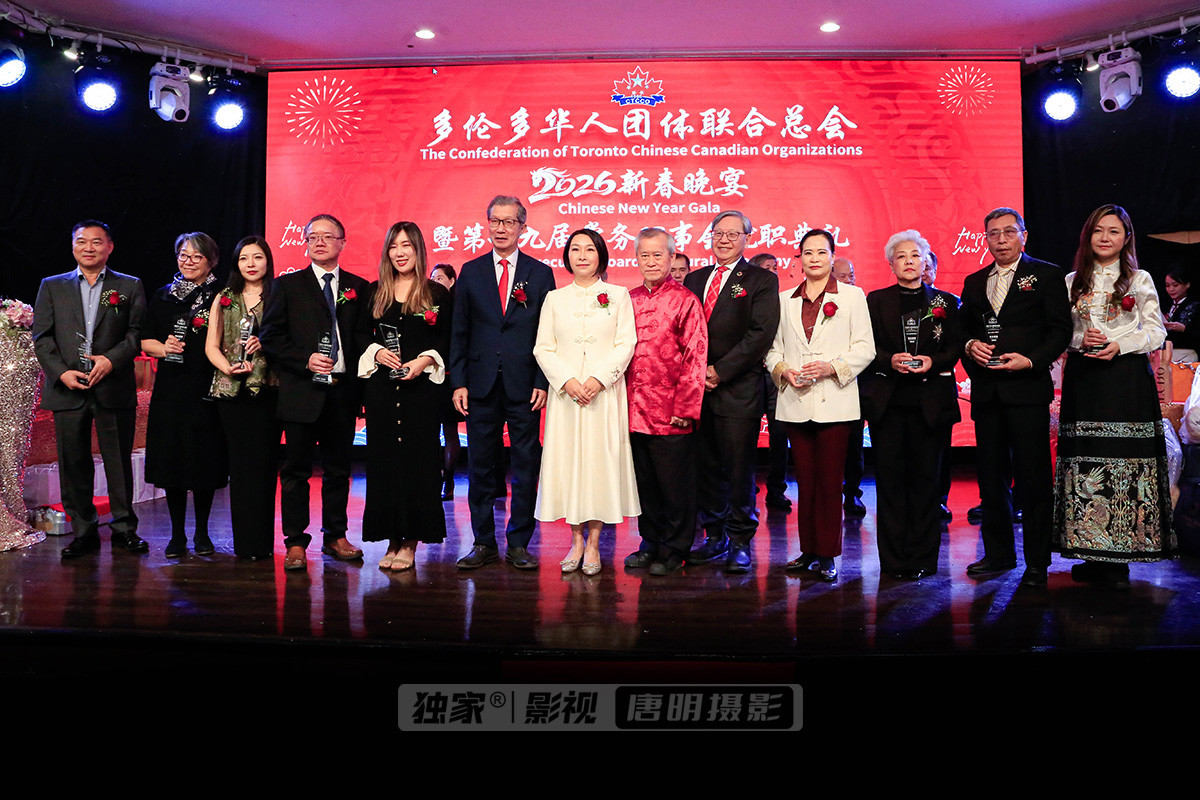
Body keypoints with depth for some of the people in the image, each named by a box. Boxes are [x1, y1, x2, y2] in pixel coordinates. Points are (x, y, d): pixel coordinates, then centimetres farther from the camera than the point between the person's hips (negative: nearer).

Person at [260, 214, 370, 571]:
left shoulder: (359, 287, 11)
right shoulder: (287, 286, 6)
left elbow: (366, 337, 11)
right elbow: (270, 336, 1)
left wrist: (359, 378, -2)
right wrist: (305, 360, -12)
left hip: (343, 391, 2)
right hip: (302, 391, -2)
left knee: (338, 469, 10)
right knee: (296, 471, 2)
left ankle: (335, 536, 23)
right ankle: (295, 542, 11)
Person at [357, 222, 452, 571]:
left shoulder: (437, 294, 4)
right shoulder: (374, 293, 12)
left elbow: (447, 340, 2)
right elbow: (360, 335, 13)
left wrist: (424, 361, -13)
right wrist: (377, 352, -6)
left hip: (422, 386, -2)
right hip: (382, 387, 3)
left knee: (418, 458, -2)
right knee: (383, 459, 2)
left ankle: (410, 543, 5)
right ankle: (392, 539, 10)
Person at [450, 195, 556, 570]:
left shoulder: (540, 274, 5)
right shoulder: (471, 272, 9)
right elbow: (459, 332, 8)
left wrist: (542, 382, -6)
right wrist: (459, 382, 0)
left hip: (524, 384, -1)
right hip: (481, 383, 1)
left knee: (526, 465, 3)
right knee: (480, 465, 6)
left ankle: (519, 543, 14)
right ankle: (483, 542, 17)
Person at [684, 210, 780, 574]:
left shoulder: (761, 280, 1)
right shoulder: (694, 279, 17)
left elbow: (760, 333, -9)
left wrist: (719, 370, -13)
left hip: (739, 390, -4)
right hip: (697, 388, 5)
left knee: (739, 470, -2)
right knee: (705, 467, 9)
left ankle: (740, 542, 10)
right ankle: (715, 536, 21)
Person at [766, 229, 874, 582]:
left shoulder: (852, 295, 6)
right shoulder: (784, 299, 15)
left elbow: (865, 348, 1)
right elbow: (773, 347, 14)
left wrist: (832, 367, -13)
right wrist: (783, 370, -5)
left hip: (835, 402, -3)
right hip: (796, 403, 3)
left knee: (829, 480, -3)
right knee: (805, 479, 6)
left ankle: (827, 555, 5)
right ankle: (808, 551, 15)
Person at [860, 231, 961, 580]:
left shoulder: (945, 302, 11)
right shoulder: (876, 301, 11)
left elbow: (957, 347, 8)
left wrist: (933, 362, -11)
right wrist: (890, 361, -12)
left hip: (930, 402, 0)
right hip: (886, 399, 0)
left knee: (925, 476, 1)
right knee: (889, 477, -1)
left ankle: (922, 558, 10)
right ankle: (894, 560, 7)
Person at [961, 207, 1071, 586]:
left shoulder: (1046, 275, 3)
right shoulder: (974, 282, 16)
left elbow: (1061, 330, -3)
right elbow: (962, 328, 18)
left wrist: (1031, 360, -16)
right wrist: (970, 345, -3)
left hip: (1027, 388, -4)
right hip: (986, 392, 5)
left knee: (1033, 478, -2)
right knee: (991, 476, 9)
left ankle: (1037, 562, 8)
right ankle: (998, 553, 21)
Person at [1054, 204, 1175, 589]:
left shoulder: (1140, 280, 8)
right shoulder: (1073, 282, 13)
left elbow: (1156, 331, 3)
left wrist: (1119, 345, -13)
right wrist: (1080, 340, -9)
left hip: (1127, 380, -2)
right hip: (1083, 380, 2)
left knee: (1126, 461, -5)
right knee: (1086, 461, -1)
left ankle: (1119, 559, 0)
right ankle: (1093, 555, 6)